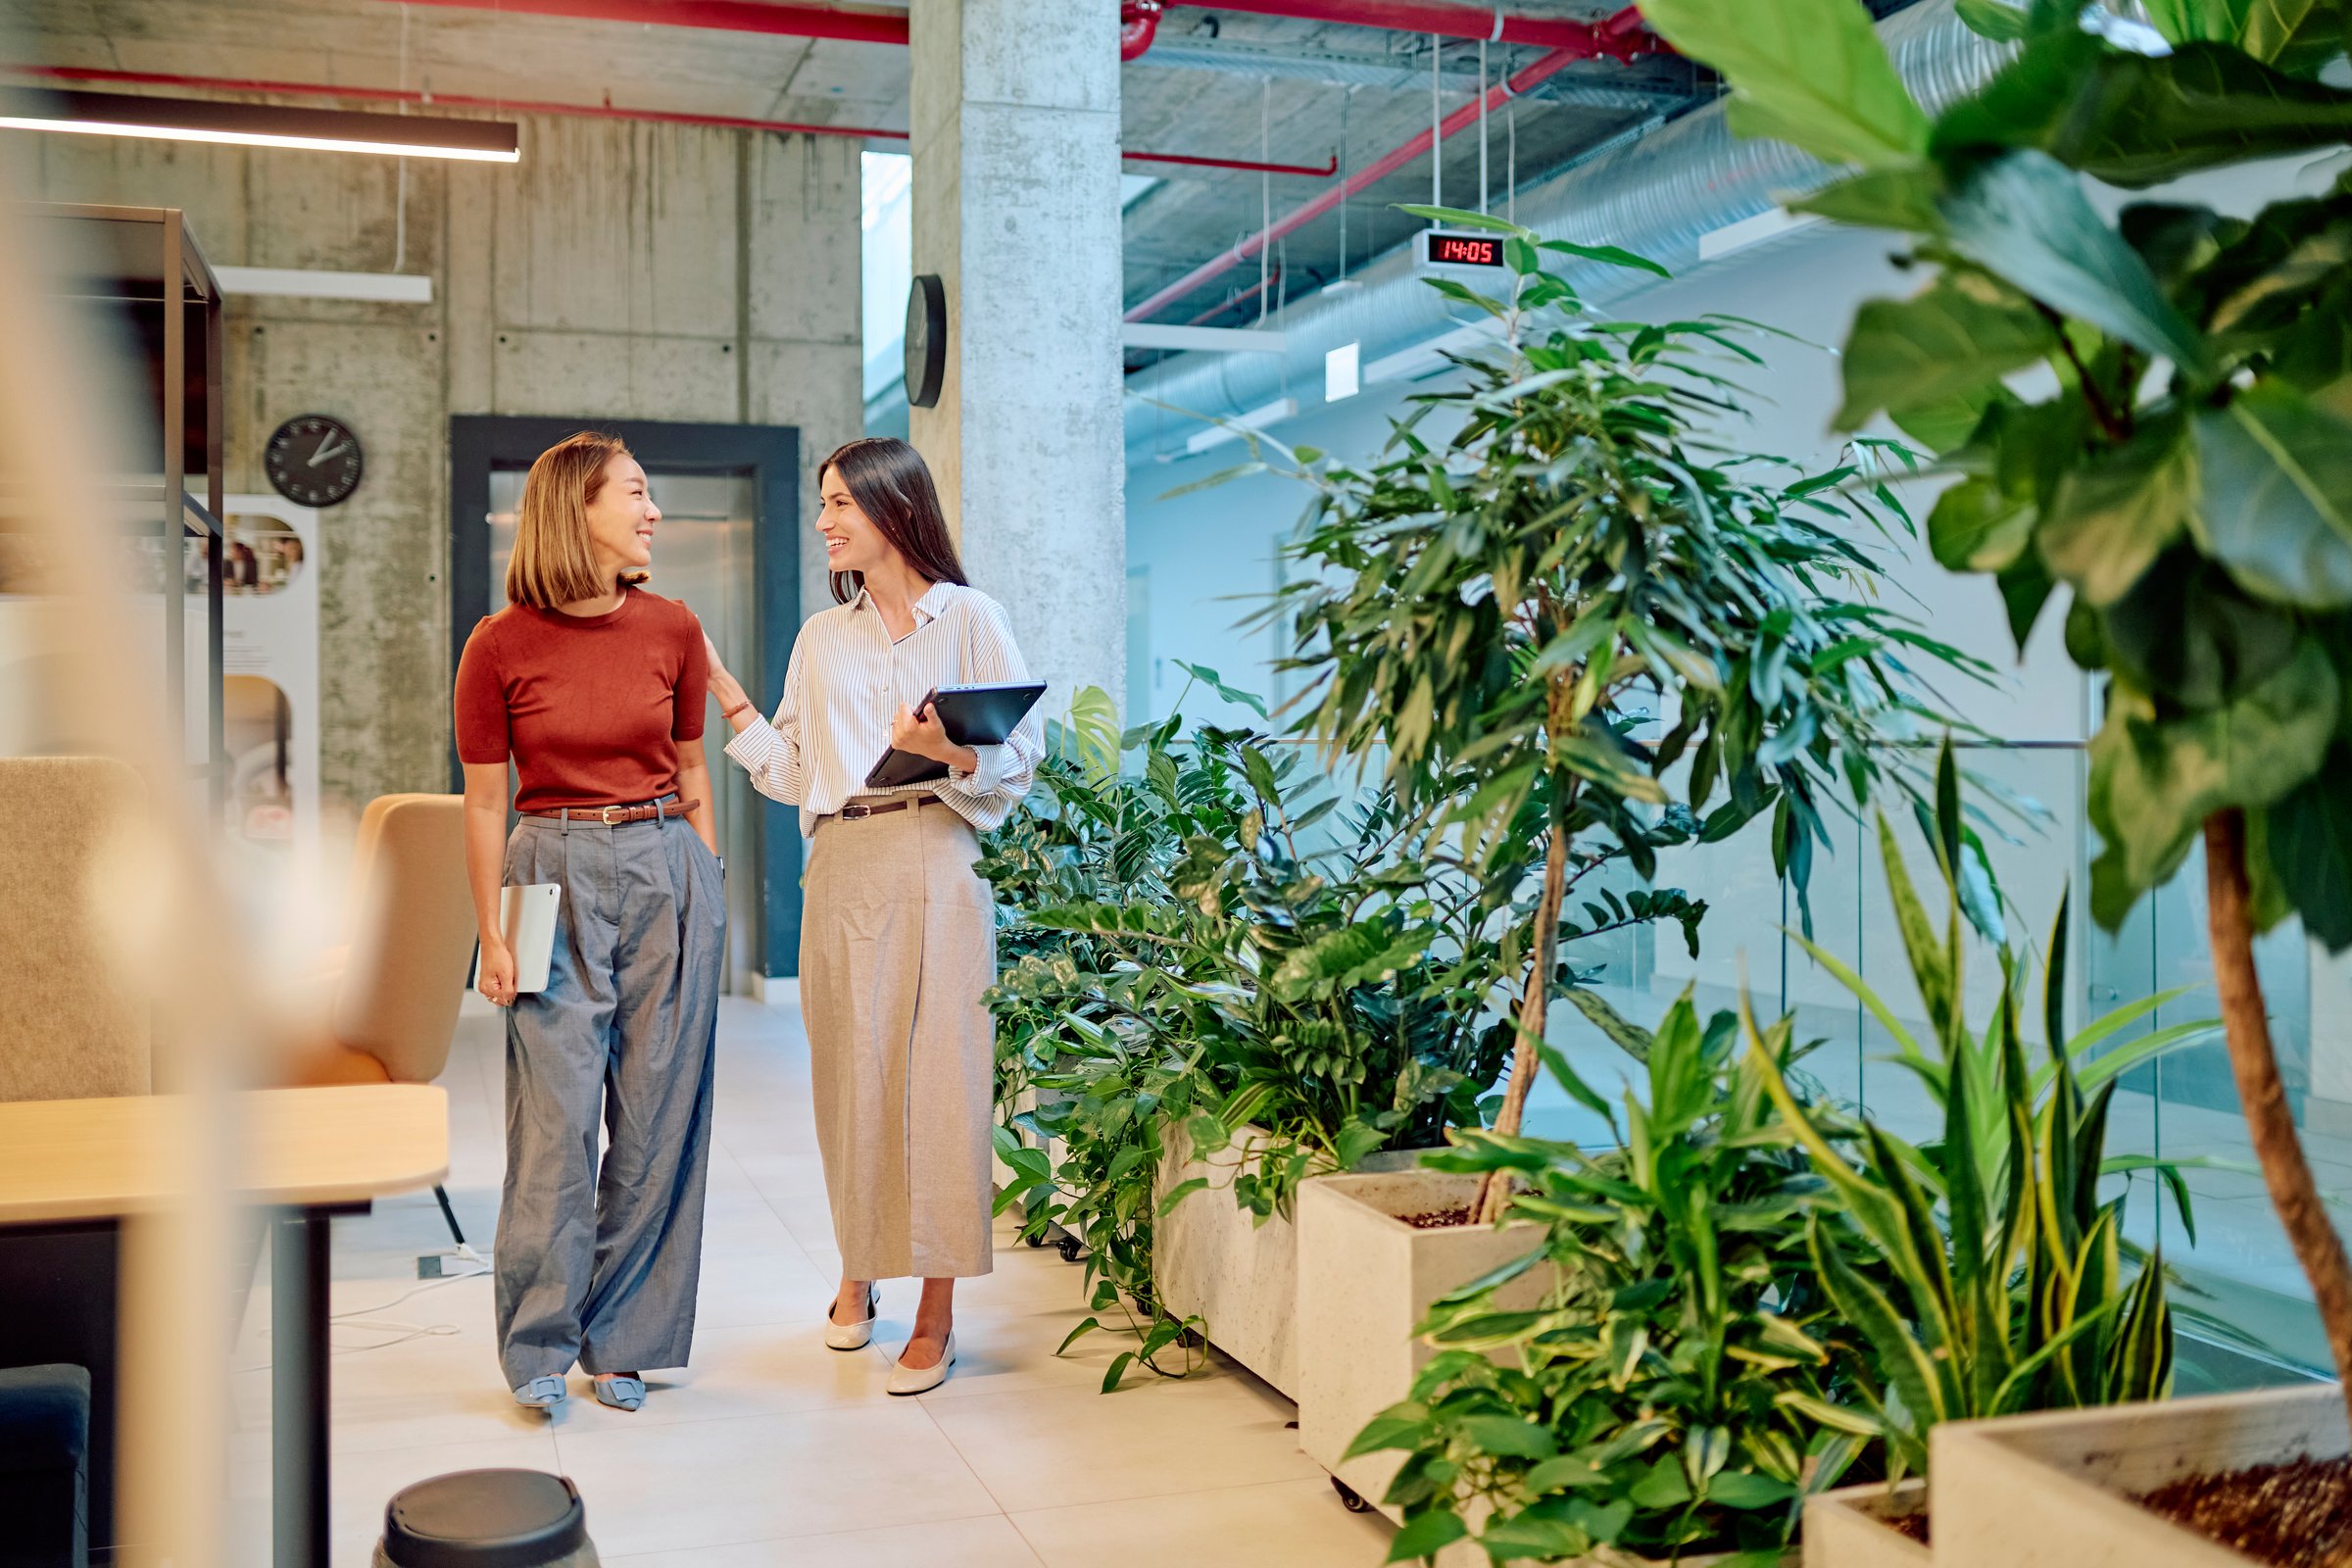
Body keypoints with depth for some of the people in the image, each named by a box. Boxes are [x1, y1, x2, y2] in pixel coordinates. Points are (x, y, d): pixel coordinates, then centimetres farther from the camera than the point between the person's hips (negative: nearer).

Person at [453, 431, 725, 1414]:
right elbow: (483, 801, 2)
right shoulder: (501, 646, -3)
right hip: (556, 875, -2)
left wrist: (707, 885, 8)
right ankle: (540, 1344, 10)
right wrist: (492, 936, -2)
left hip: (667, 872, 2)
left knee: (657, 1114, 4)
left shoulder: (673, 629, 4)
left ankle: (623, 1343, 17)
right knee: (555, 1115, -5)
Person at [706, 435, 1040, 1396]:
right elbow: (792, 774, 11)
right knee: (848, 1072, 9)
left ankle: (936, 1315, 2)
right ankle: (859, 1270, 28)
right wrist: (725, 693, 6)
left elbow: (1020, 757, -2)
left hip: (932, 863, -5)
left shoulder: (968, 618, 2)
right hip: (839, 868, 5)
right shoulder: (822, 638, 17)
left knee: (934, 1073, -5)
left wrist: (948, 749, -19)